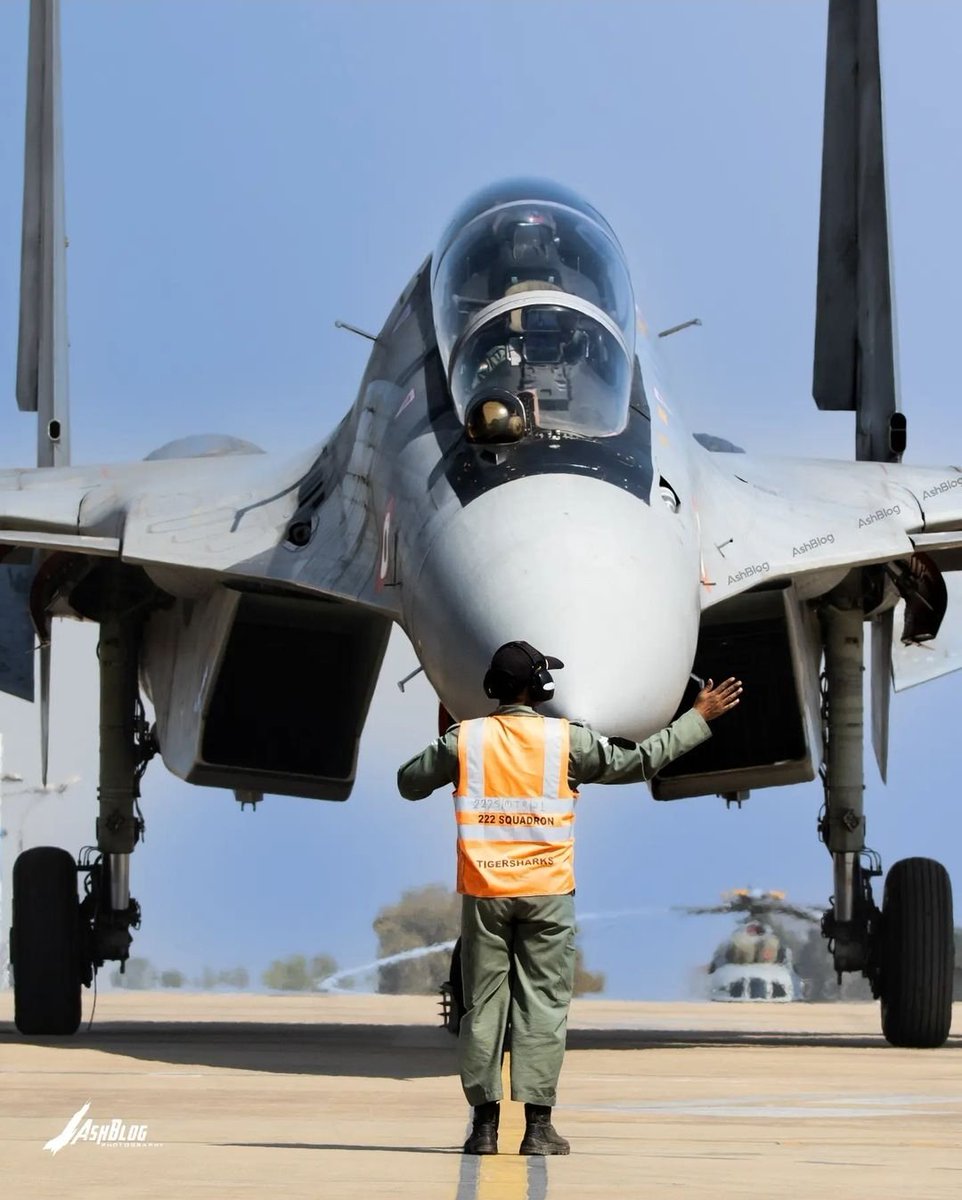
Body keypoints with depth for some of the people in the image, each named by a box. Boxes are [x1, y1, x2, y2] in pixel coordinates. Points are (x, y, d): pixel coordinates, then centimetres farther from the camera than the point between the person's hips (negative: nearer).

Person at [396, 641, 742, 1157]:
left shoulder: (463, 739, 0)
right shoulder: (566, 739, -3)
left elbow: (409, 783, 13)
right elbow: (640, 760, 5)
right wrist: (698, 719, 15)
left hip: (483, 892, 1)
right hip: (546, 892, -1)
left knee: (483, 1006, 6)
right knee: (543, 1004, 2)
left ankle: (484, 1124, 5)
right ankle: (538, 1125, -2)